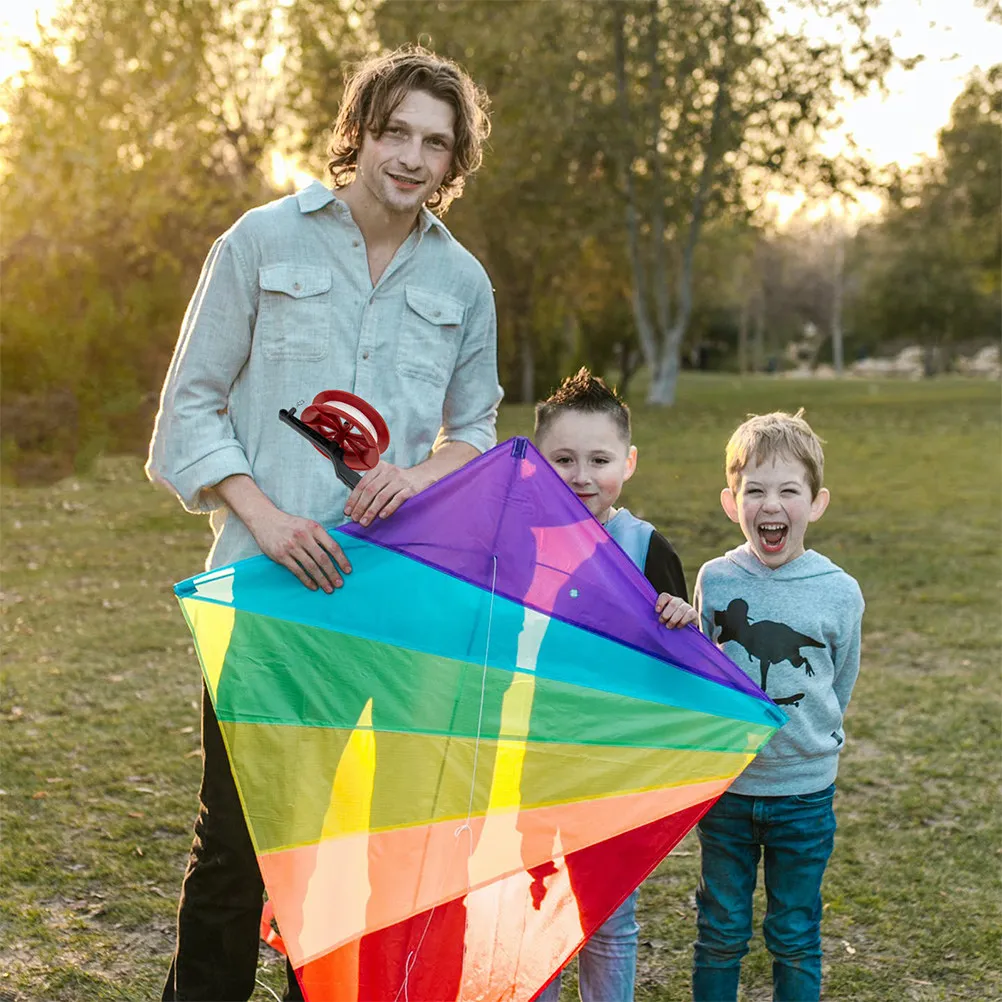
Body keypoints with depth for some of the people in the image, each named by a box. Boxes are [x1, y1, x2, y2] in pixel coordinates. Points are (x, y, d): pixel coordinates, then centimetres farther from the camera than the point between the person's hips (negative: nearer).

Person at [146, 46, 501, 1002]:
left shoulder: (463, 282, 11)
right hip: (267, 581, -3)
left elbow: (477, 428, 17)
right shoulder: (263, 240, 2)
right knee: (238, 827, -1)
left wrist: (420, 473, -6)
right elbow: (192, 403, 2)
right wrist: (264, 514, -13)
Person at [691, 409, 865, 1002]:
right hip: (725, 786, 1)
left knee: (795, 937, 11)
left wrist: (812, 742, 8)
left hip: (805, 792, -1)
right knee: (721, 931, 13)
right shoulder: (714, 581, -6)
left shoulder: (840, 593, -9)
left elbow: (840, 687, 6)